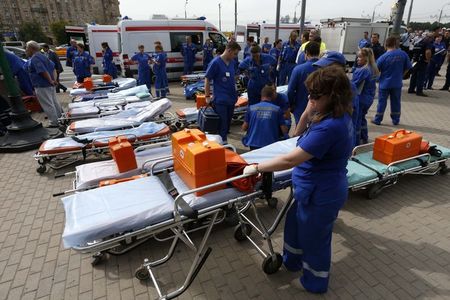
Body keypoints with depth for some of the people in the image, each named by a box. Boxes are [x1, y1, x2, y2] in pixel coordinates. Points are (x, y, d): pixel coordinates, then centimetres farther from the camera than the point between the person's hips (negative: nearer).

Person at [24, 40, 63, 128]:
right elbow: (53, 67, 15)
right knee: (54, 103, 19)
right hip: (50, 85, 10)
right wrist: (53, 79, 9)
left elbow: (43, 71, -25)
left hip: (42, 87, -10)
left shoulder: (34, 59, -16)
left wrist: (50, 81, -17)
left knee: (48, 105, -4)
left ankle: (54, 123, 1)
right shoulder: (42, 56, 14)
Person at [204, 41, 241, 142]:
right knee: (222, 124, -1)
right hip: (220, 100, -7)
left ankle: (224, 141, 29)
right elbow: (207, 79, -9)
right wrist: (207, 96, -11)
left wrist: (235, 93, 17)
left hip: (232, 98, 7)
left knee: (228, 122, 15)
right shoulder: (215, 62, -12)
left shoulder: (232, 62, 7)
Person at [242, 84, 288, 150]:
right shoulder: (277, 109, 1)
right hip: (271, 144, -1)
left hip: (254, 145, 1)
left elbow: (244, 128, 6)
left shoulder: (251, 108, 4)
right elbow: (284, 131, 2)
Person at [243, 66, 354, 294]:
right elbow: (300, 135, 16)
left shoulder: (330, 127, -33)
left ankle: (315, 283, 44)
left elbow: (290, 160, -32)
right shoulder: (339, 116, 0)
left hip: (321, 195, -10)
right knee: (295, 223, 28)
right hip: (318, 189, 10)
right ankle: (291, 261, 55)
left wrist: (256, 168, -24)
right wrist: (308, 112, 4)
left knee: (314, 237, 15)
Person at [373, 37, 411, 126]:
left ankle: (377, 120, 13)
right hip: (397, 83, 3)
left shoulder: (383, 57, -15)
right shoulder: (403, 54, -6)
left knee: (382, 102, 7)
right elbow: (407, 68, 1)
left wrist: (379, 76, 11)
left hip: (385, 83, -2)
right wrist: (400, 74, 16)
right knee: (396, 102, 13)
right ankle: (396, 120, 23)